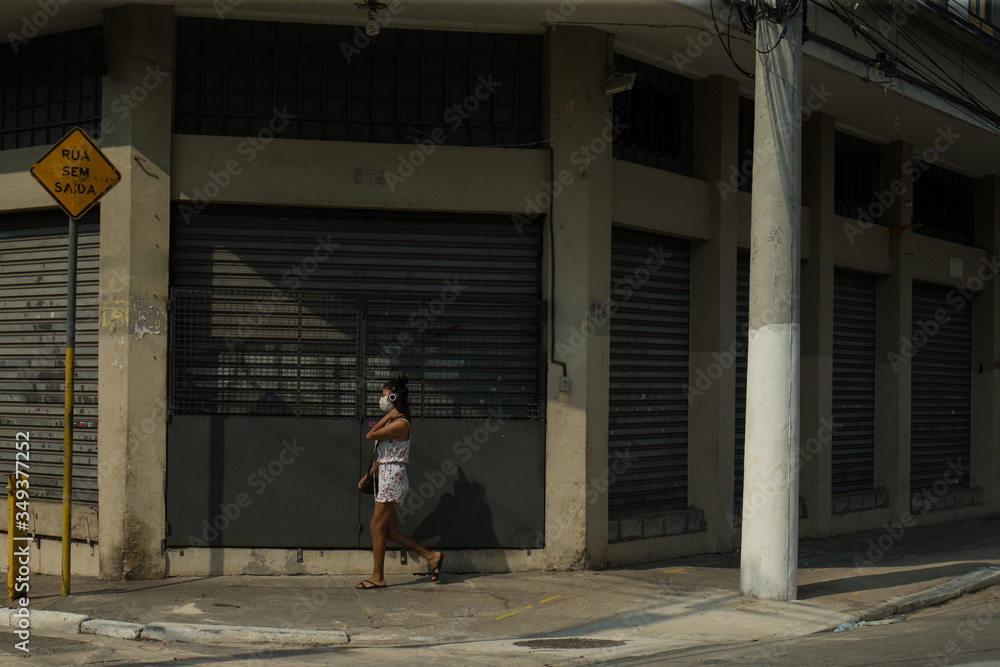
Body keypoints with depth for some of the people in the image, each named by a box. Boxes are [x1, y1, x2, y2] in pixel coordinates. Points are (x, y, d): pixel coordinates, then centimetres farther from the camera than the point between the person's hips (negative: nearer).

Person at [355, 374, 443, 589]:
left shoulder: (399, 423, -15)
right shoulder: (392, 422, 16)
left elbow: (370, 435, -18)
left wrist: (387, 416, -10)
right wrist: (369, 474, 22)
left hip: (393, 480, -10)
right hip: (387, 479, 10)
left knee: (377, 527, -4)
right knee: (389, 531, 10)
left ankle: (377, 577, 4)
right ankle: (431, 556, 15)